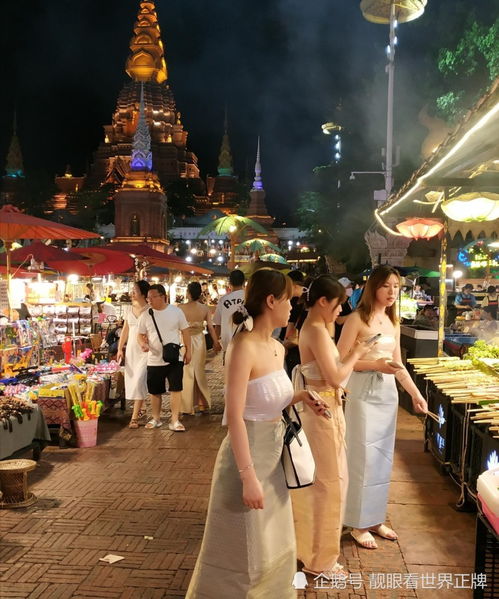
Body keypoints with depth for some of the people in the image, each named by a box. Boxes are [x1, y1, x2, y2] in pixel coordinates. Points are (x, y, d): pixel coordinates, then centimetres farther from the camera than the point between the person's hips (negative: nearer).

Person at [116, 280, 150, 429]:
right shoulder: (130, 310, 8)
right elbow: (125, 330, 12)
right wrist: (120, 349, 9)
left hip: (145, 351, -6)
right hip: (131, 349, 6)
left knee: (139, 381, -10)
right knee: (132, 380, 11)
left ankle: (134, 417, -5)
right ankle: (139, 409, 28)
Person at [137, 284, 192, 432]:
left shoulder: (176, 311, -3)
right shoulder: (146, 315, -1)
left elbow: (185, 331, 4)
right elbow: (141, 334, 7)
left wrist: (188, 351, 3)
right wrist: (143, 344, -15)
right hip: (154, 360, 1)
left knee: (176, 389, -2)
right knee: (155, 392, 11)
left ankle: (175, 421, 7)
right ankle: (156, 419, 29)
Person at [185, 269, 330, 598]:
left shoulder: (277, 347, 4)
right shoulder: (244, 347, -22)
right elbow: (234, 417, -24)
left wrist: (300, 397, 1)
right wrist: (248, 476, -25)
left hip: (274, 451, 9)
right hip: (248, 453, -8)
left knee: (274, 543, 23)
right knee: (245, 549, 9)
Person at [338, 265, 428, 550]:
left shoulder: (394, 322, 11)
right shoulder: (357, 319, -10)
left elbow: (398, 365, 14)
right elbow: (340, 360, -13)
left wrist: (416, 393, 6)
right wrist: (376, 364, -20)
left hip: (388, 394, 7)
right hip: (364, 395, -7)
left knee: (383, 459, 13)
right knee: (363, 459, 0)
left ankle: (376, 518, 28)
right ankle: (359, 524, 15)